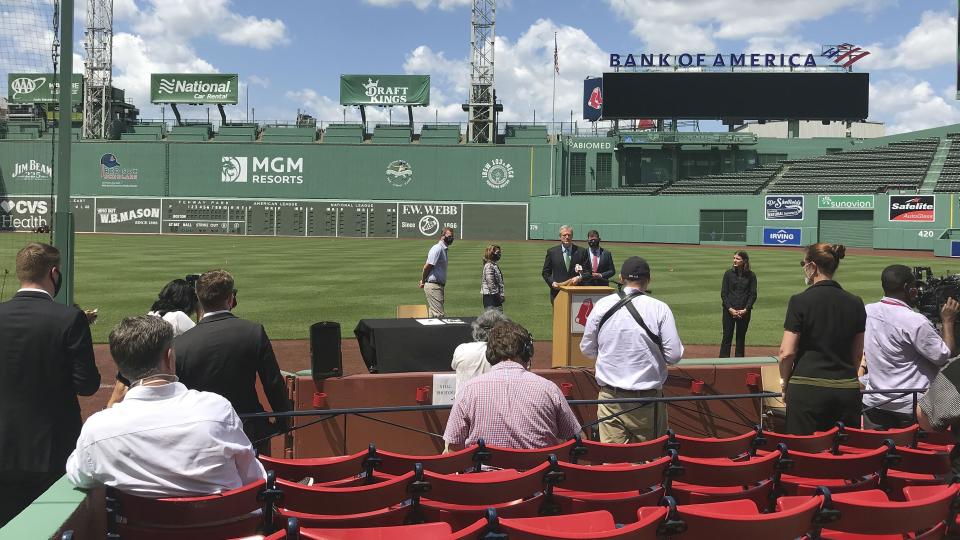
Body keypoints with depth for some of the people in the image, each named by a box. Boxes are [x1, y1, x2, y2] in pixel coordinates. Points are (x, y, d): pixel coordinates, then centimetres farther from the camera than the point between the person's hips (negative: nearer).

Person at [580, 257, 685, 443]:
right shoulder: (660, 309, -8)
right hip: (648, 398, -1)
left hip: (610, 397, 2)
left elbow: (587, 349, 6)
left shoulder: (602, 305, -2)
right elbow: (674, 355, -9)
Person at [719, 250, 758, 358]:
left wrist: (745, 309, -9)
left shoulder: (751, 275, 2)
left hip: (744, 311, 0)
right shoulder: (729, 273, 1)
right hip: (729, 311, 0)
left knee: (741, 337, 8)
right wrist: (730, 309, -10)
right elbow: (723, 293, 1)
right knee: (727, 336, 0)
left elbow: (753, 295, 2)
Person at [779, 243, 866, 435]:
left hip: (807, 389, -4)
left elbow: (787, 352, -9)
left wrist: (784, 382, 5)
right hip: (847, 390, 4)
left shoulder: (800, 301, -8)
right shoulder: (855, 303, 6)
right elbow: (858, 354, 14)